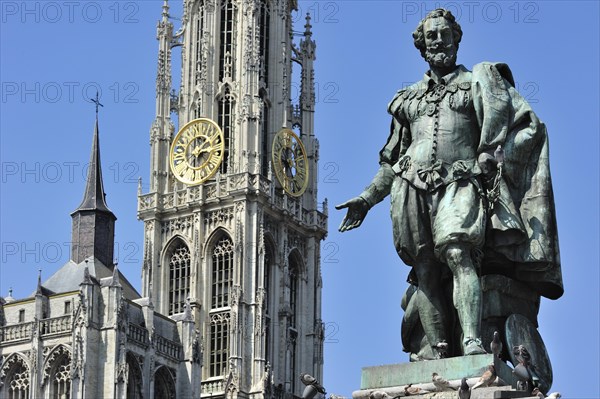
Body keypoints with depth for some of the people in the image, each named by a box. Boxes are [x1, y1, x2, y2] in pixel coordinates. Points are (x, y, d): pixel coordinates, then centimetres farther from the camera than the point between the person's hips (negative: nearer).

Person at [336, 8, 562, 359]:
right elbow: (391, 159, 31)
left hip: (459, 184, -4)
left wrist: (492, 153, -9)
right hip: (413, 188, 4)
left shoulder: (476, 83, 15)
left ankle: (473, 343, -39)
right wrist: (368, 198, 23)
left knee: (457, 253, -27)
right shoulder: (409, 98, 26)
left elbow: (529, 123, 6)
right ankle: (440, 356, -12)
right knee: (425, 272, -7)